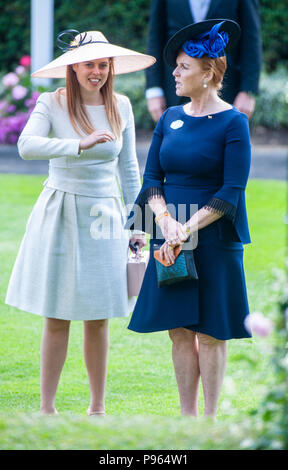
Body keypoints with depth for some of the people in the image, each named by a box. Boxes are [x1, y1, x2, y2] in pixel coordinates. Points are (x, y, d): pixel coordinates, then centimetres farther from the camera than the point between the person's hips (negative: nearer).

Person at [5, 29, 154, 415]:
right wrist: (80, 145, -34)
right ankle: (47, 406, 8)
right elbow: (27, 145, -24)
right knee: (56, 320, -1)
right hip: (61, 216, -3)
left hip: (104, 218, 3)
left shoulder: (121, 106, 6)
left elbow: (128, 168, 14)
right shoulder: (52, 104, -6)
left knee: (98, 320, 8)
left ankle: (98, 406, 18)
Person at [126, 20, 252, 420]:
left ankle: (210, 416, 9)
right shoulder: (170, 118, 8)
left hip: (214, 241, -5)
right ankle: (187, 414, 14)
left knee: (210, 334, 1)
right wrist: (167, 222, -11)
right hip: (170, 241, 5)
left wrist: (187, 230, -18)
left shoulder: (232, 122, -8)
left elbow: (231, 192, -13)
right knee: (179, 331, 7)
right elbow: (151, 177, 7)